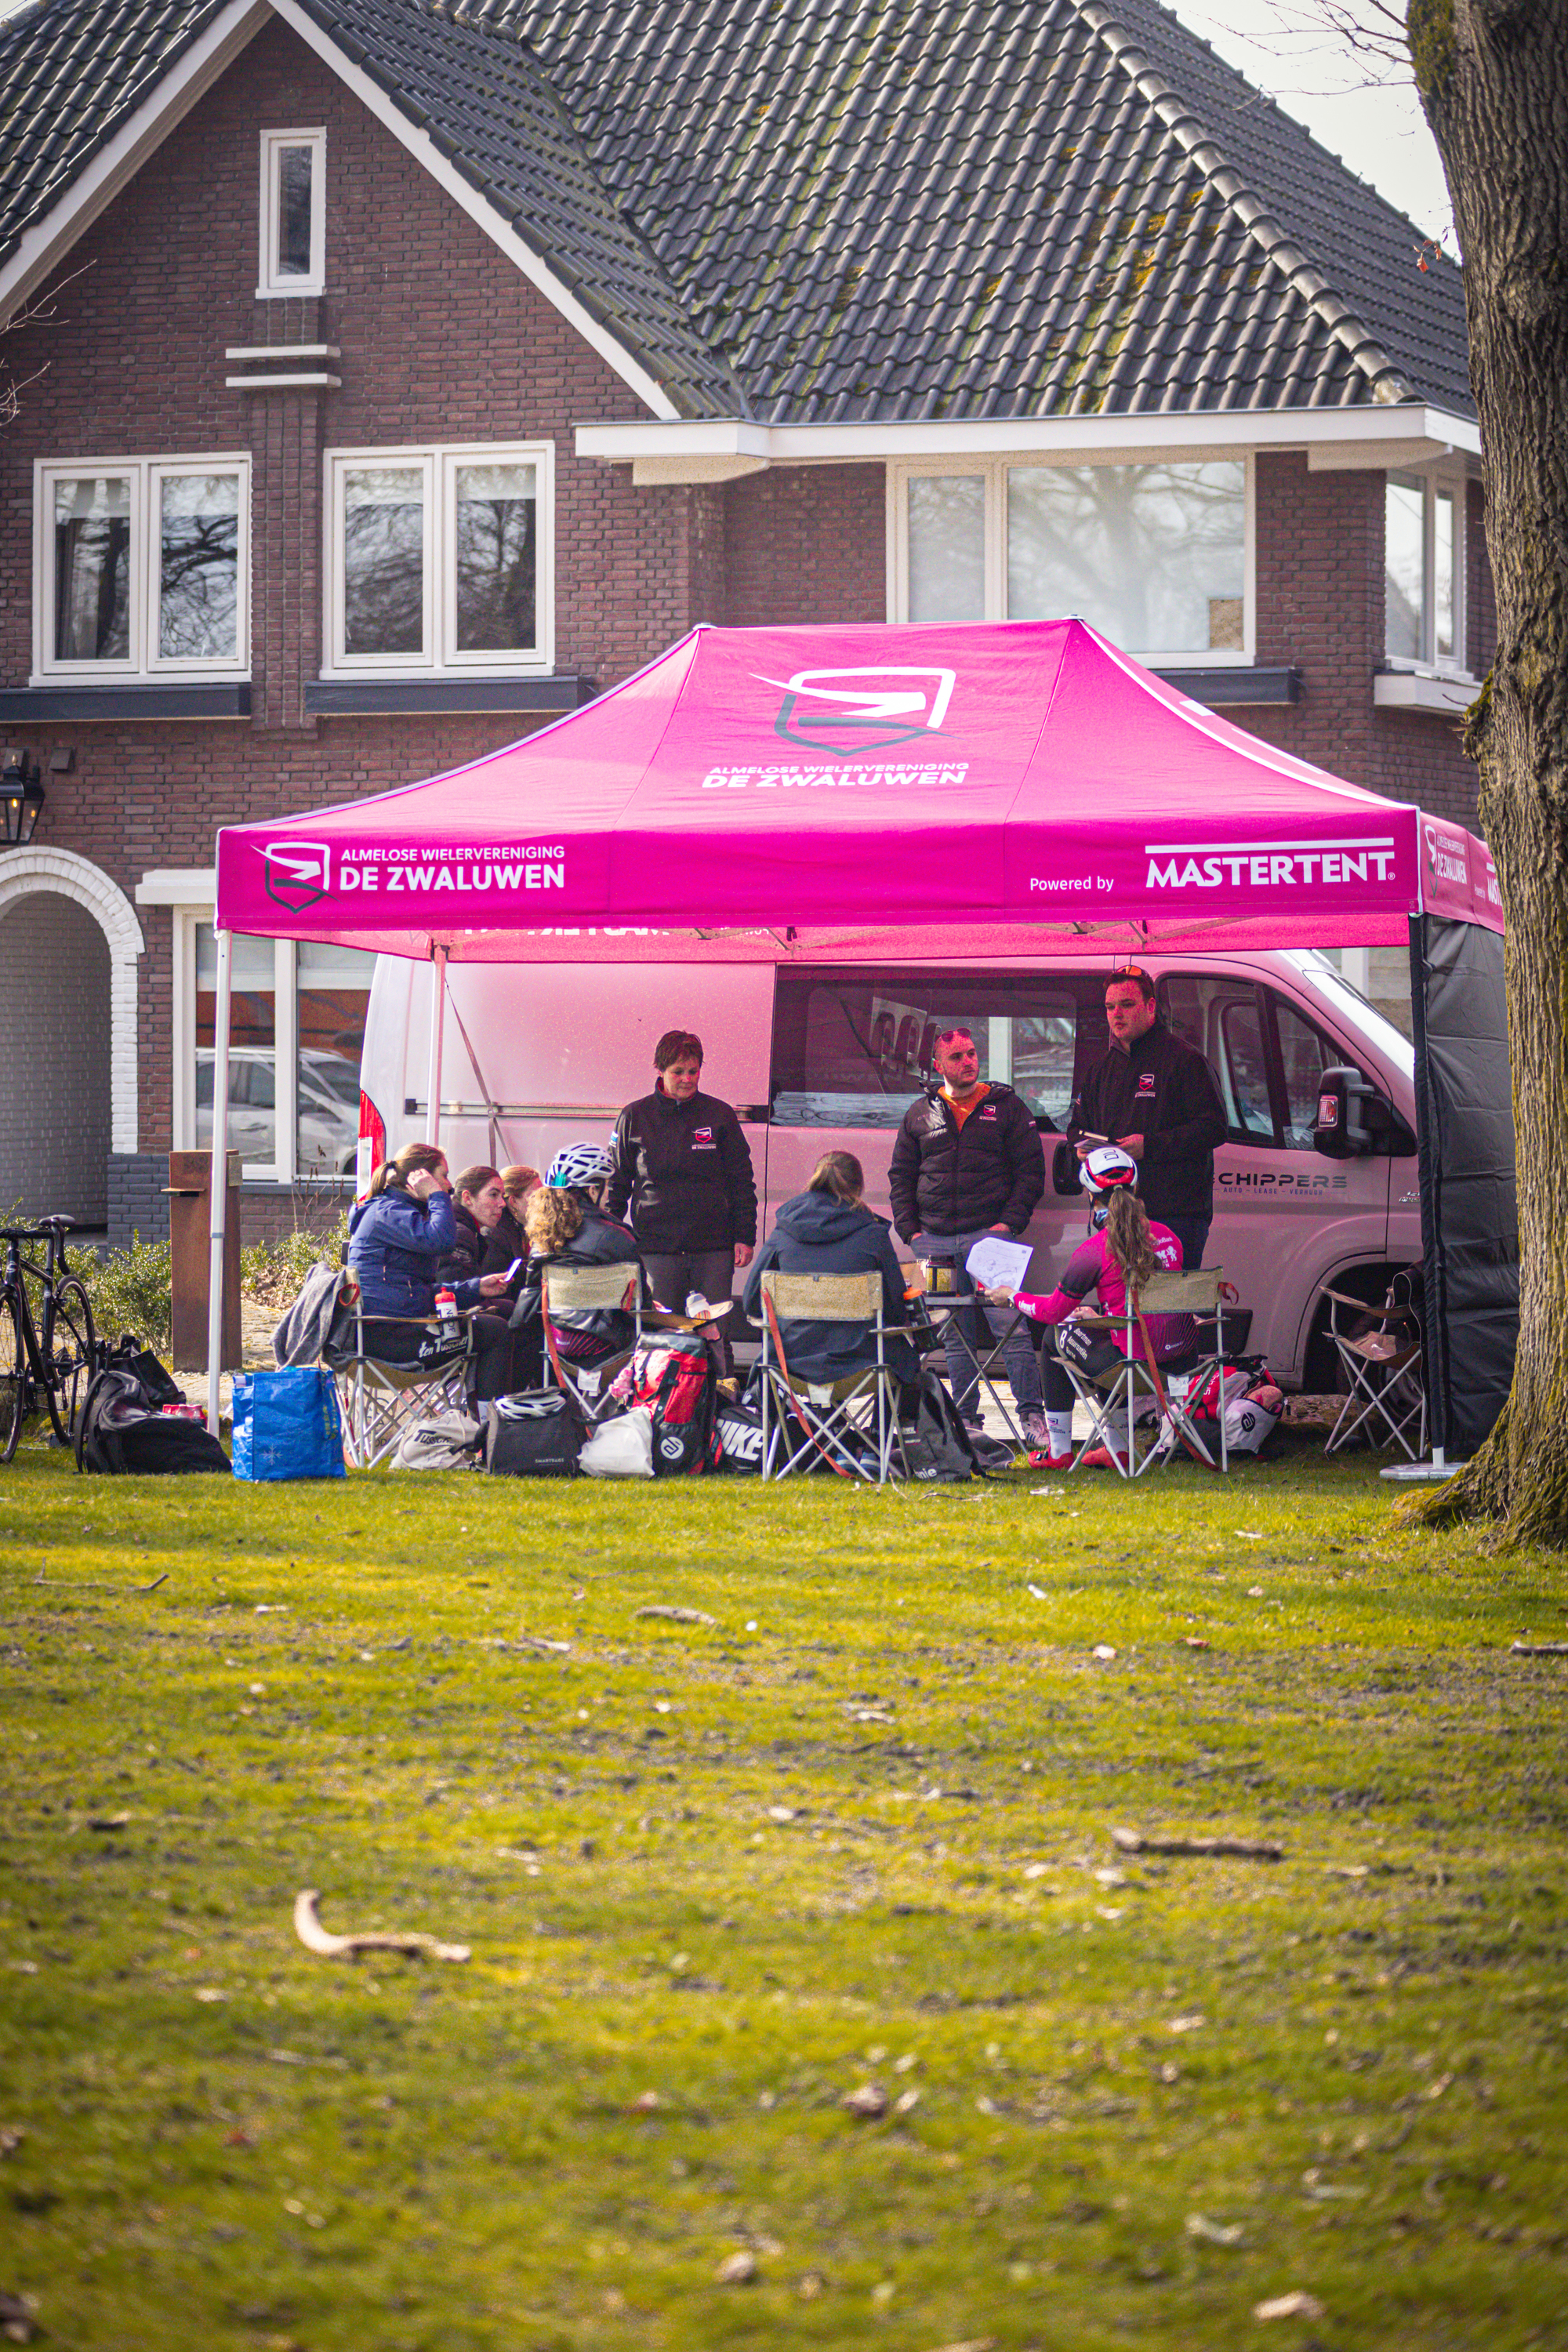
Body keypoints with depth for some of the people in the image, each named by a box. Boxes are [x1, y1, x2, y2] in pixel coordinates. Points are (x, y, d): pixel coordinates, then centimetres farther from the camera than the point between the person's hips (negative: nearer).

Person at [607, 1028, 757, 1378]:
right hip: (657, 1249, 0)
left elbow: (742, 1182, 9)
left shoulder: (719, 1116, 5)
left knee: (716, 1337, -1)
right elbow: (616, 1183, 11)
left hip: (713, 1248, 0)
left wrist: (745, 1237, 3)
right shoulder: (635, 1118, 6)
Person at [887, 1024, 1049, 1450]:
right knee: (955, 1335, 7)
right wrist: (910, 1230, 6)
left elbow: (1031, 1170, 4)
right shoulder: (921, 1114, 14)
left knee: (1011, 1327, -11)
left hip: (990, 1235, -3)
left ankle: (1032, 1417, -9)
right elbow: (901, 1175, 17)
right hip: (935, 1239, 3)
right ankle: (966, 1419, 12)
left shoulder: (1006, 1107, 6)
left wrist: (1009, 1223, -6)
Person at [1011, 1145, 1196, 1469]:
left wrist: (1014, 1297, 18)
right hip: (1178, 1354, 6)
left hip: (1129, 1358, -6)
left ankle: (1059, 1452, 26)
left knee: (1054, 1336, 21)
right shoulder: (1166, 1235, 6)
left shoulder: (1094, 1251, -12)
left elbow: (1053, 1312, -1)